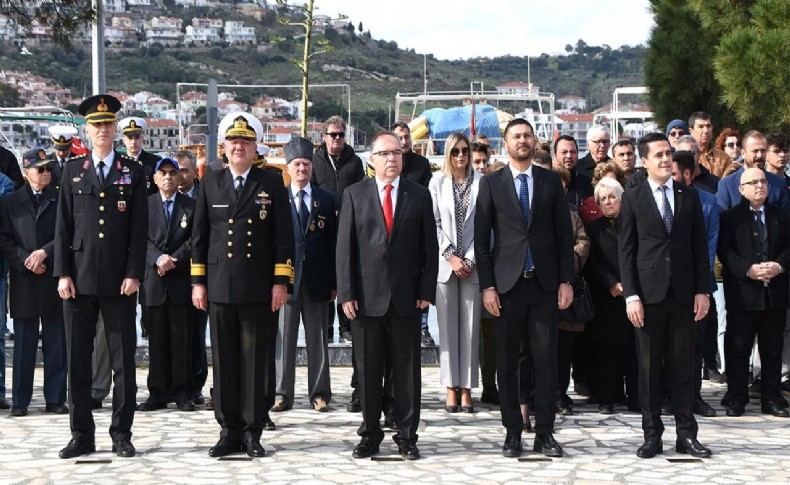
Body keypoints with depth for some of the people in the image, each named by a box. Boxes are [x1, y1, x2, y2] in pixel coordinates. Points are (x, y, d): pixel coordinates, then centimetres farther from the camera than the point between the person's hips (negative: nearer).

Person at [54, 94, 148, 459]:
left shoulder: (133, 172, 5)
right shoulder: (72, 171, 10)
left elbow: (139, 229, 1)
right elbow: (63, 227, 7)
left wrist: (134, 274, -7)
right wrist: (62, 274, -1)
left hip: (119, 281, -1)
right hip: (79, 279, 1)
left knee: (123, 359, 2)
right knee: (77, 359, 4)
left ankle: (121, 434, 10)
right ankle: (82, 435, 12)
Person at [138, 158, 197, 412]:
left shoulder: (191, 206, 8)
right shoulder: (145, 205, 10)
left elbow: (195, 240, 0)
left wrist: (173, 260, -11)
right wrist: (158, 258, -15)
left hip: (181, 280, -1)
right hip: (154, 281, 1)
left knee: (182, 338, -1)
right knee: (157, 339, 4)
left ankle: (183, 394, 4)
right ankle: (158, 394, 8)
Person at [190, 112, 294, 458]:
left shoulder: (272, 183, 5)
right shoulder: (211, 183, 10)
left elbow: (283, 235, 1)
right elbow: (199, 234, 11)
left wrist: (281, 282, -6)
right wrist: (197, 281, 6)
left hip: (260, 289, -2)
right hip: (220, 287, 2)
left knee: (257, 361, 1)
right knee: (224, 361, 4)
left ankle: (253, 432, 9)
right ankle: (229, 431, 12)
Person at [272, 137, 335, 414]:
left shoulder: (326, 200, 8)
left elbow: (333, 243, 7)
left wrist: (334, 283, 3)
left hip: (317, 280, 1)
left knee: (318, 340, 6)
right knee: (284, 339, 2)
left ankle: (319, 394, 12)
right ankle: (282, 394, 9)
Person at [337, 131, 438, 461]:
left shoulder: (419, 195, 6)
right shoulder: (355, 195, 4)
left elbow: (429, 247, 5)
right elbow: (345, 247, 2)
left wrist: (427, 290, -2)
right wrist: (346, 293, -5)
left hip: (406, 297, 0)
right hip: (366, 296, 0)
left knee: (407, 369, 4)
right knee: (368, 369, 6)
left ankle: (406, 436, 12)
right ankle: (370, 434, 16)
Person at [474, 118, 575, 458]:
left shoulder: (551, 182, 8)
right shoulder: (491, 184, 4)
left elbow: (564, 234, 8)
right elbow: (481, 239, 2)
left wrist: (566, 281, 1)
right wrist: (487, 286, -5)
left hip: (545, 285, 1)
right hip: (507, 285, -1)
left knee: (546, 360, 0)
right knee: (507, 363, 3)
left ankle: (544, 433, 8)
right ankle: (513, 432, 12)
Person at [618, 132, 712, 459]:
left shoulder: (689, 196, 8)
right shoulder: (633, 198, 1)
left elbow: (700, 246, 8)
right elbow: (625, 250, -1)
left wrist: (702, 290, 1)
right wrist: (631, 296, -8)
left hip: (684, 293, 2)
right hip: (649, 293, -2)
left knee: (682, 365, 6)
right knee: (649, 367, 3)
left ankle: (686, 434, 11)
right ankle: (652, 434, 10)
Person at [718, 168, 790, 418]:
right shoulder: (730, 217, 1)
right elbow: (725, 251, -7)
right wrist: (748, 269, -19)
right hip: (743, 292, -3)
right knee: (738, 348, 0)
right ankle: (736, 397, 8)